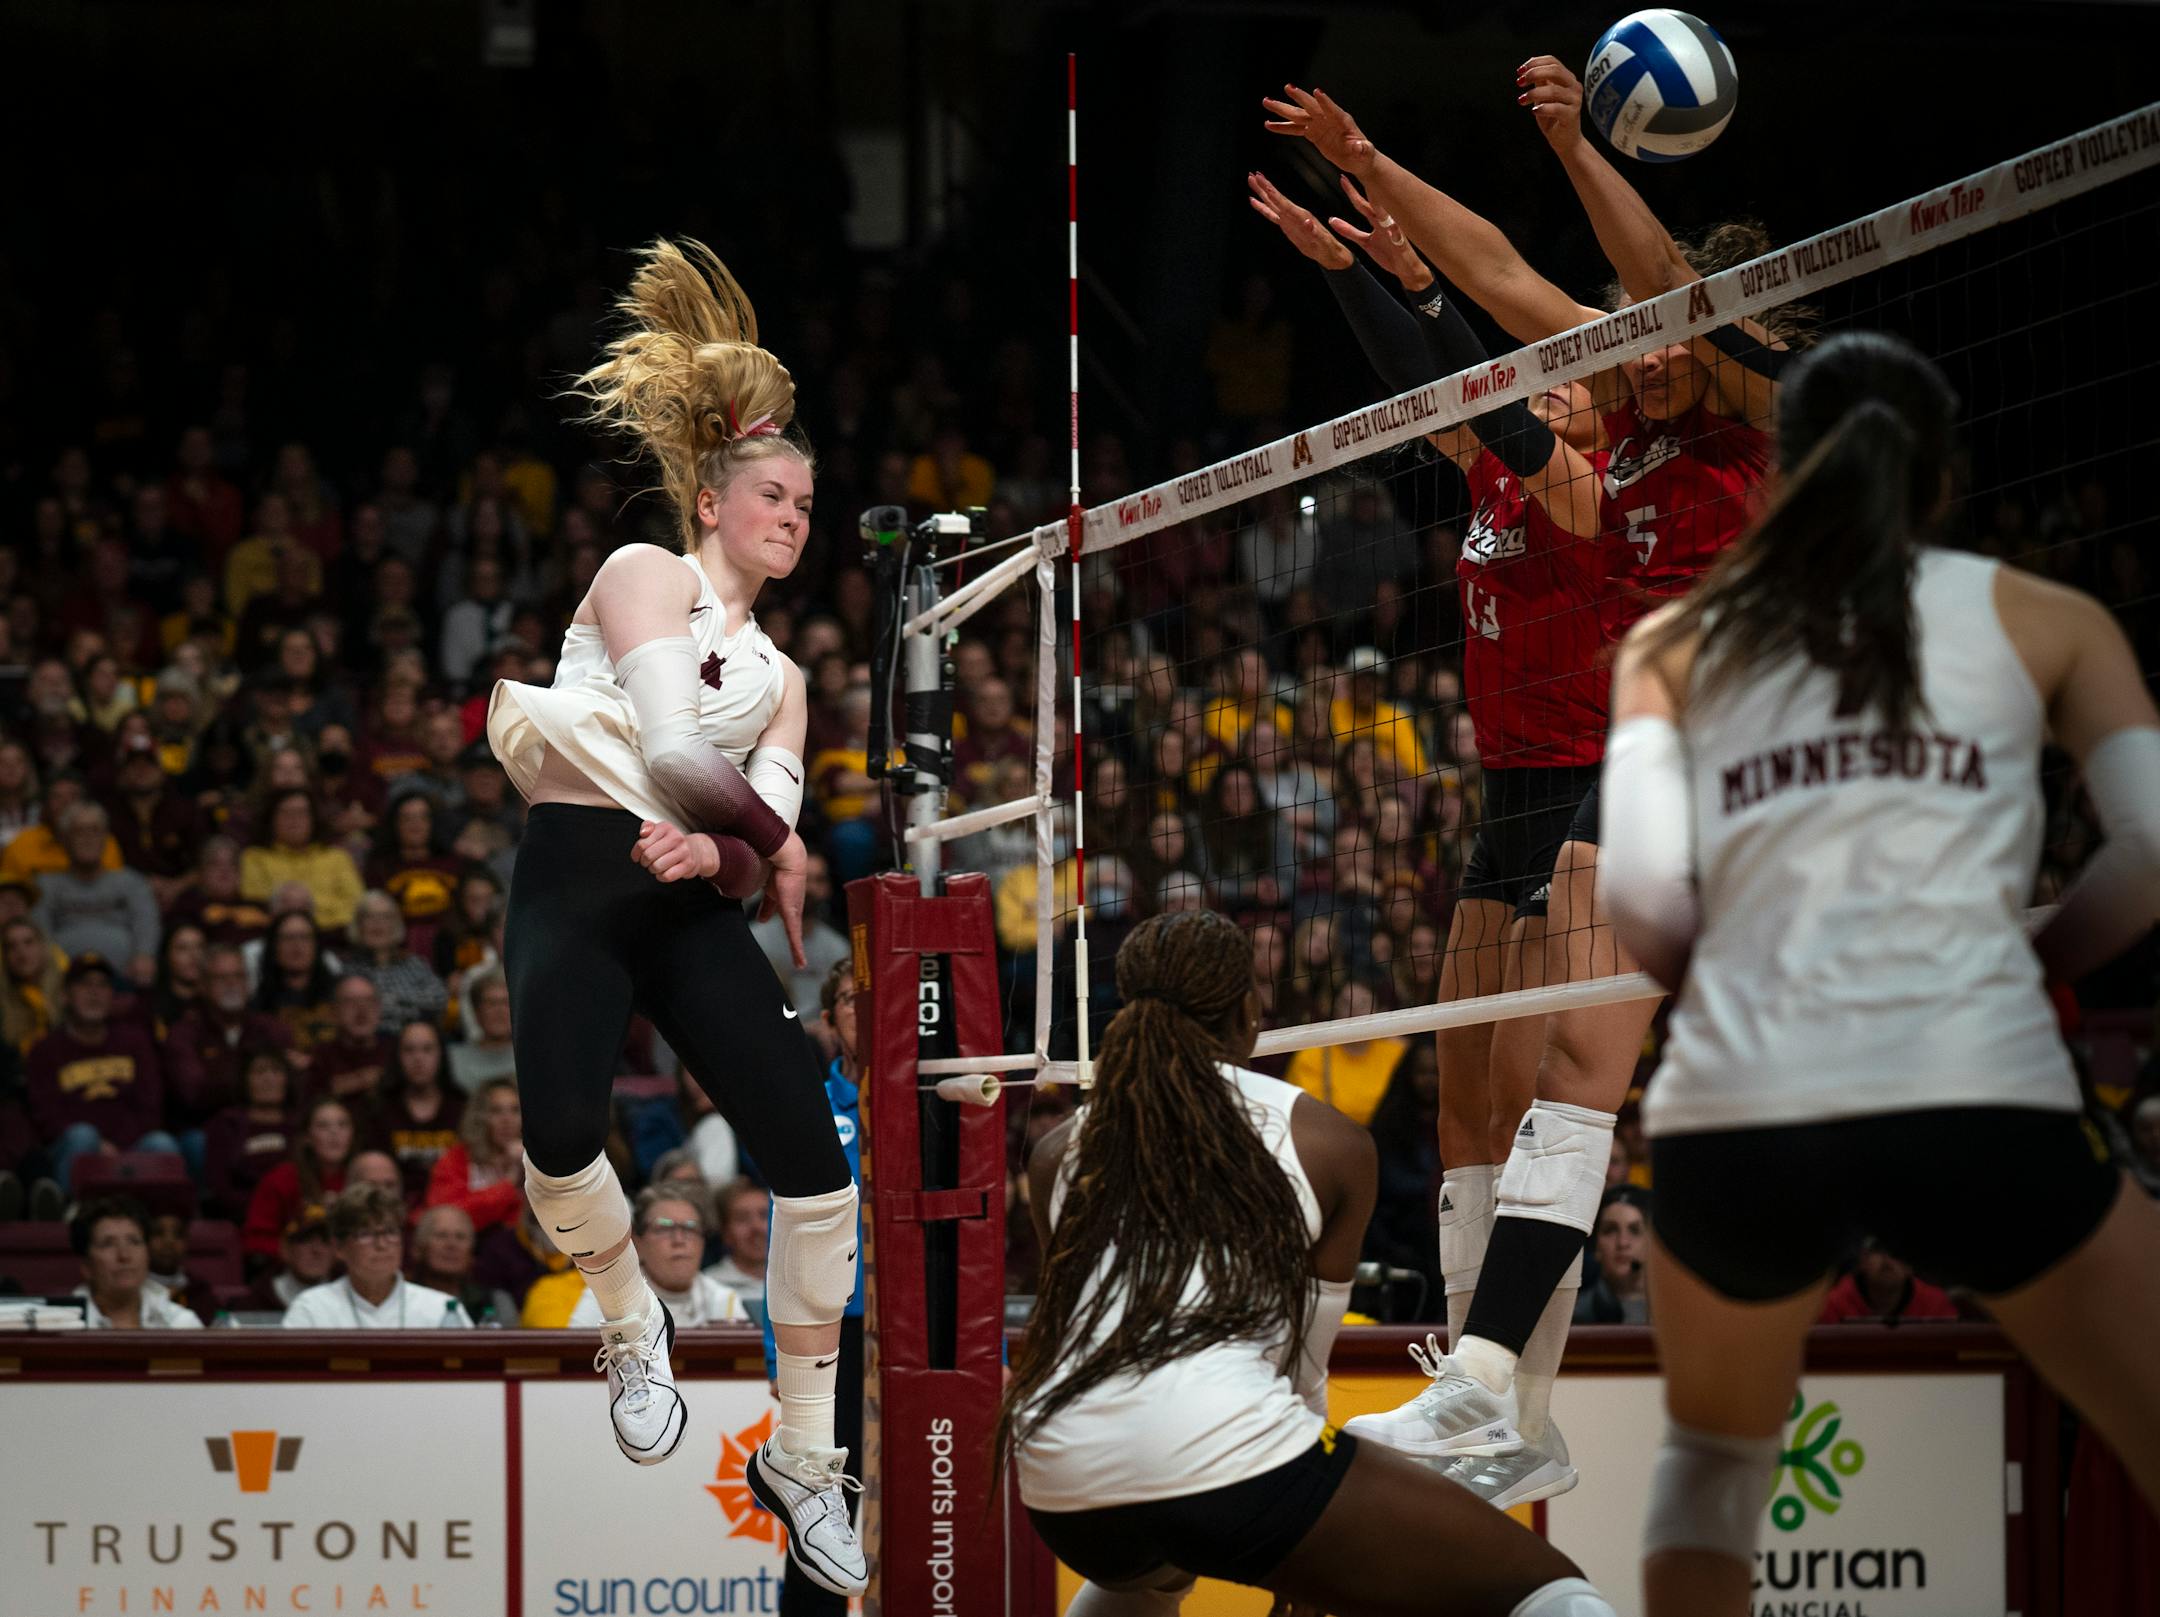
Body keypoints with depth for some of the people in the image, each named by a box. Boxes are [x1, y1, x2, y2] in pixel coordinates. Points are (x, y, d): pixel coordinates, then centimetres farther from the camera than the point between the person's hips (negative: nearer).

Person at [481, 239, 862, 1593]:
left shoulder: (779, 678, 25)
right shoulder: (648, 575, 8)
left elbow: (770, 838, 10)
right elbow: (669, 741, -8)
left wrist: (719, 851, -12)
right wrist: (768, 830, 5)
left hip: (691, 899, 6)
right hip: (579, 878, -6)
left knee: (814, 1155, -10)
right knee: (563, 1136, -31)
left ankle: (807, 1458, -1)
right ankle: (631, 1319, 1)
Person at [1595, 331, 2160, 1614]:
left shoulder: (1677, 642, 18)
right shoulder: (2045, 621, 16)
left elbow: (1643, 900, 3)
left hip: (1733, 1115, 2)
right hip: (1980, 1100, -2)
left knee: (1714, 1458, 31)